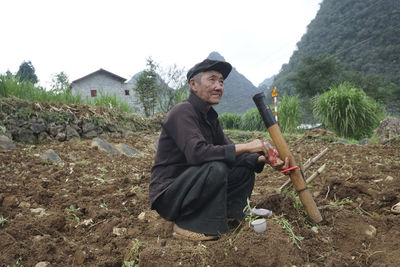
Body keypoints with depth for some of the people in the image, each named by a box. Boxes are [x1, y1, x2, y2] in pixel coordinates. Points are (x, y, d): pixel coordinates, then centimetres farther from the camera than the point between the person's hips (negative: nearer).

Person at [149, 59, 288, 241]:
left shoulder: (210, 116, 9)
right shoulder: (183, 112, -18)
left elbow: (228, 150, 6)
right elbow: (197, 152, -32)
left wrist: (263, 159, -9)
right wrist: (245, 147, -27)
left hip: (190, 188, 9)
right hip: (167, 195, -8)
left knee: (245, 166, 4)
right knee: (216, 167, -32)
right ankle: (187, 226, -15)